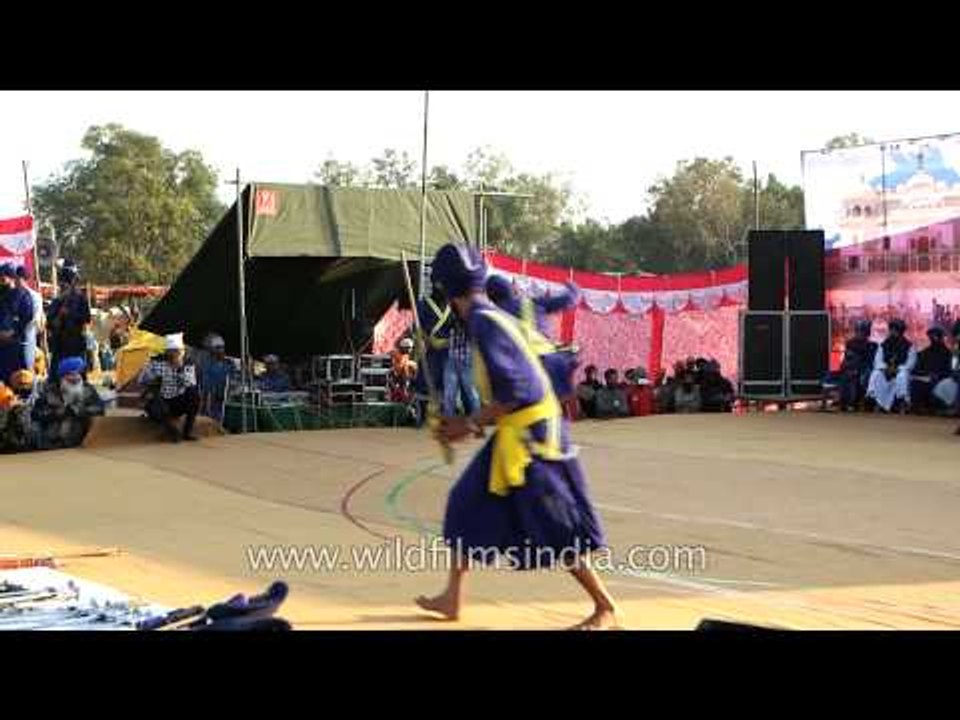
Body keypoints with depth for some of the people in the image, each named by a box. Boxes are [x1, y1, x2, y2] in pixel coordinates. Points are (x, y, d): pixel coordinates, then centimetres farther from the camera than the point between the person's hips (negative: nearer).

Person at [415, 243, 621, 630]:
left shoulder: (485, 322, -17)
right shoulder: (492, 317, 12)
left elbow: (513, 392, -23)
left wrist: (470, 424, -12)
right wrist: (471, 423, 13)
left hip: (530, 434, -10)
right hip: (516, 434, 10)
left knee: (557, 530, -6)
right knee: (468, 505, 14)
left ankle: (606, 609, 1)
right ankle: (452, 598, 23)